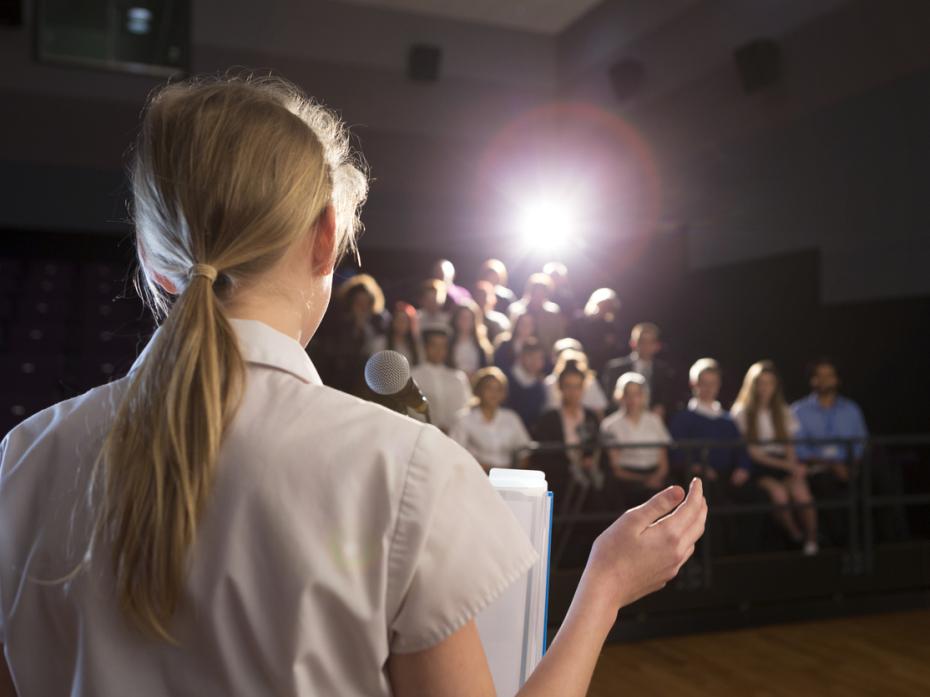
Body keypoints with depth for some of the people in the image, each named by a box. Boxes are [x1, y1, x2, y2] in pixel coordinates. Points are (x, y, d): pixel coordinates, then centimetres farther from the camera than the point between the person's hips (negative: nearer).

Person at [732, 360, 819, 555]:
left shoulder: (783, 412, 17)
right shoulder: (741, 413, 3)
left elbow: (789, 446, 12)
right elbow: (752, 452, -4)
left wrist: (793, 466, -10)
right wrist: (787, 466, -12)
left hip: (784, 464, 3)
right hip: (758, 467, -3)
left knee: (801, 493, -29)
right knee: (779, 493, -33)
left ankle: (812, 540, -14)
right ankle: (796, 538, -12)